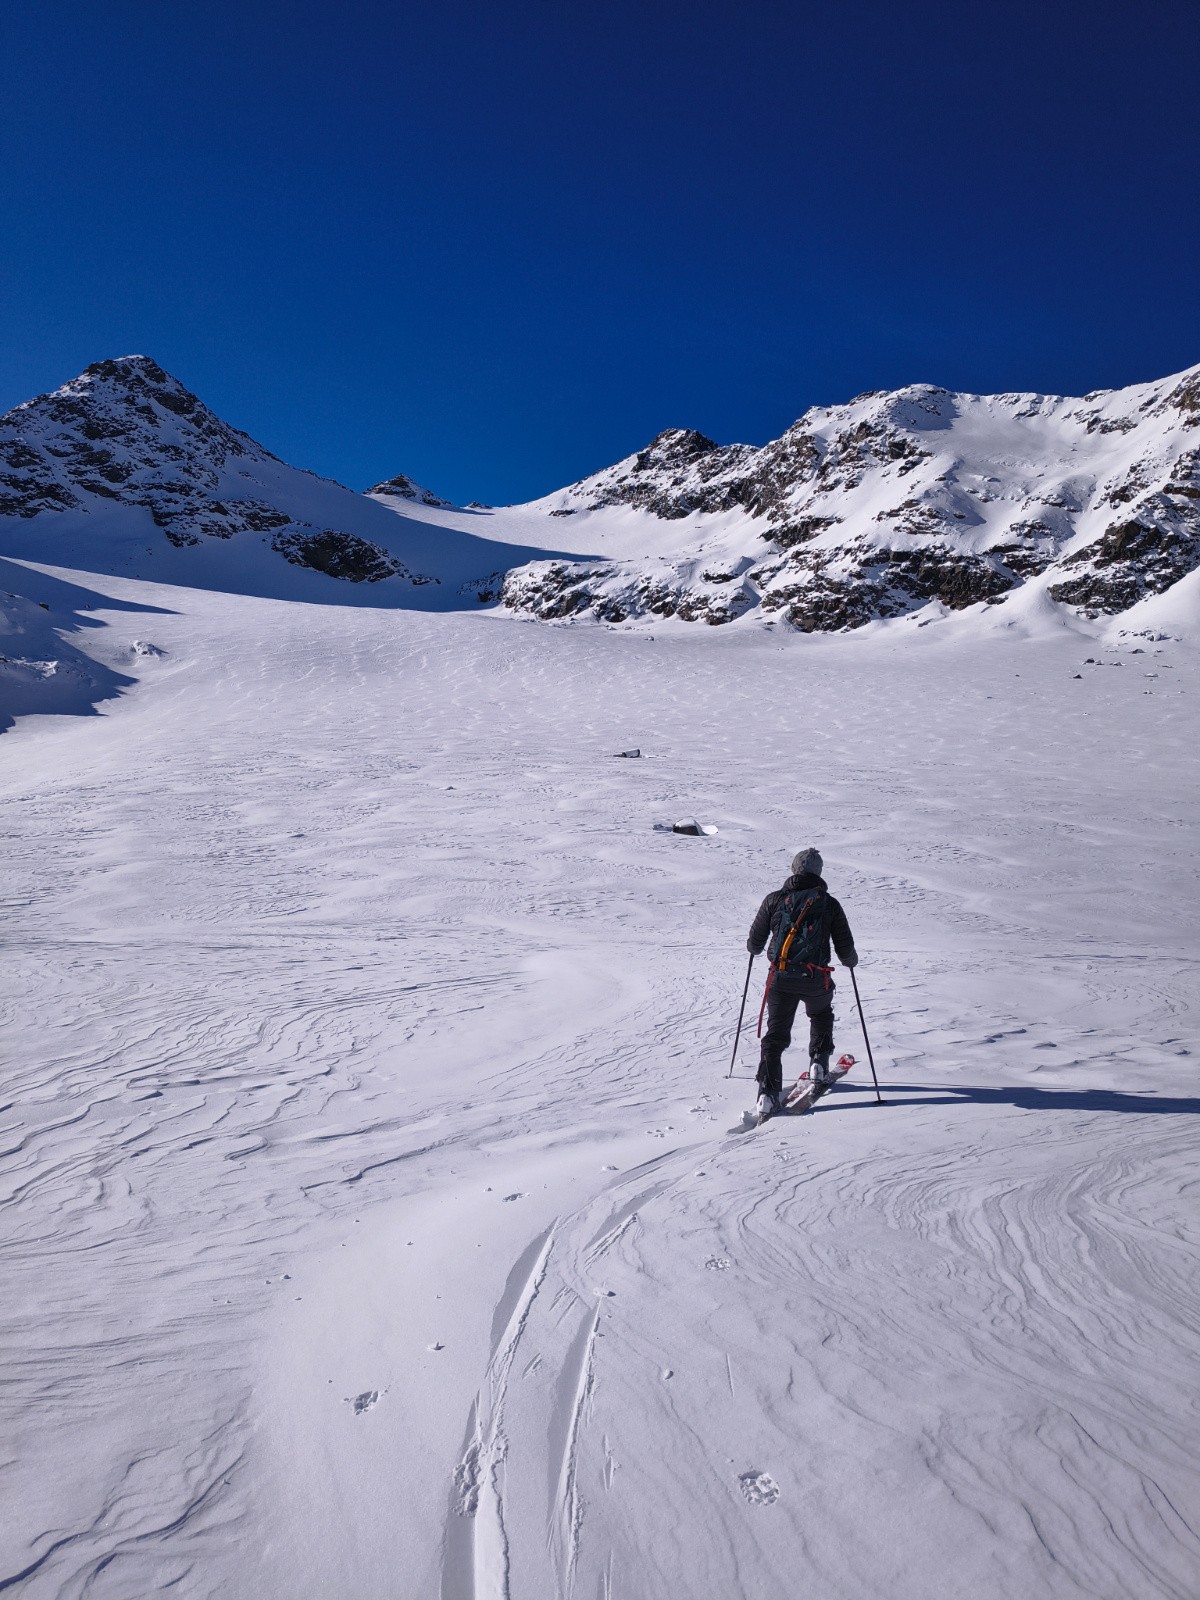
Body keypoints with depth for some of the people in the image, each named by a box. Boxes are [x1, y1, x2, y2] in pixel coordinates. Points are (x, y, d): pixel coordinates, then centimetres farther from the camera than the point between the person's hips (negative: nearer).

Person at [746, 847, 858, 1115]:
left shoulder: (775, 899, 2)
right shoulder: (830, 904, 1)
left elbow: (754, 943, 7)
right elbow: (845, 950, 5)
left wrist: (754, 948, 32)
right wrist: (851, 960, 29)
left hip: (781, 978, 0)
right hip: (816, 979, 0)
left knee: (776, 1033, 8)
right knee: (821, 1015, 32)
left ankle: (768, 1091, -3)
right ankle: (818, 1063, 30)